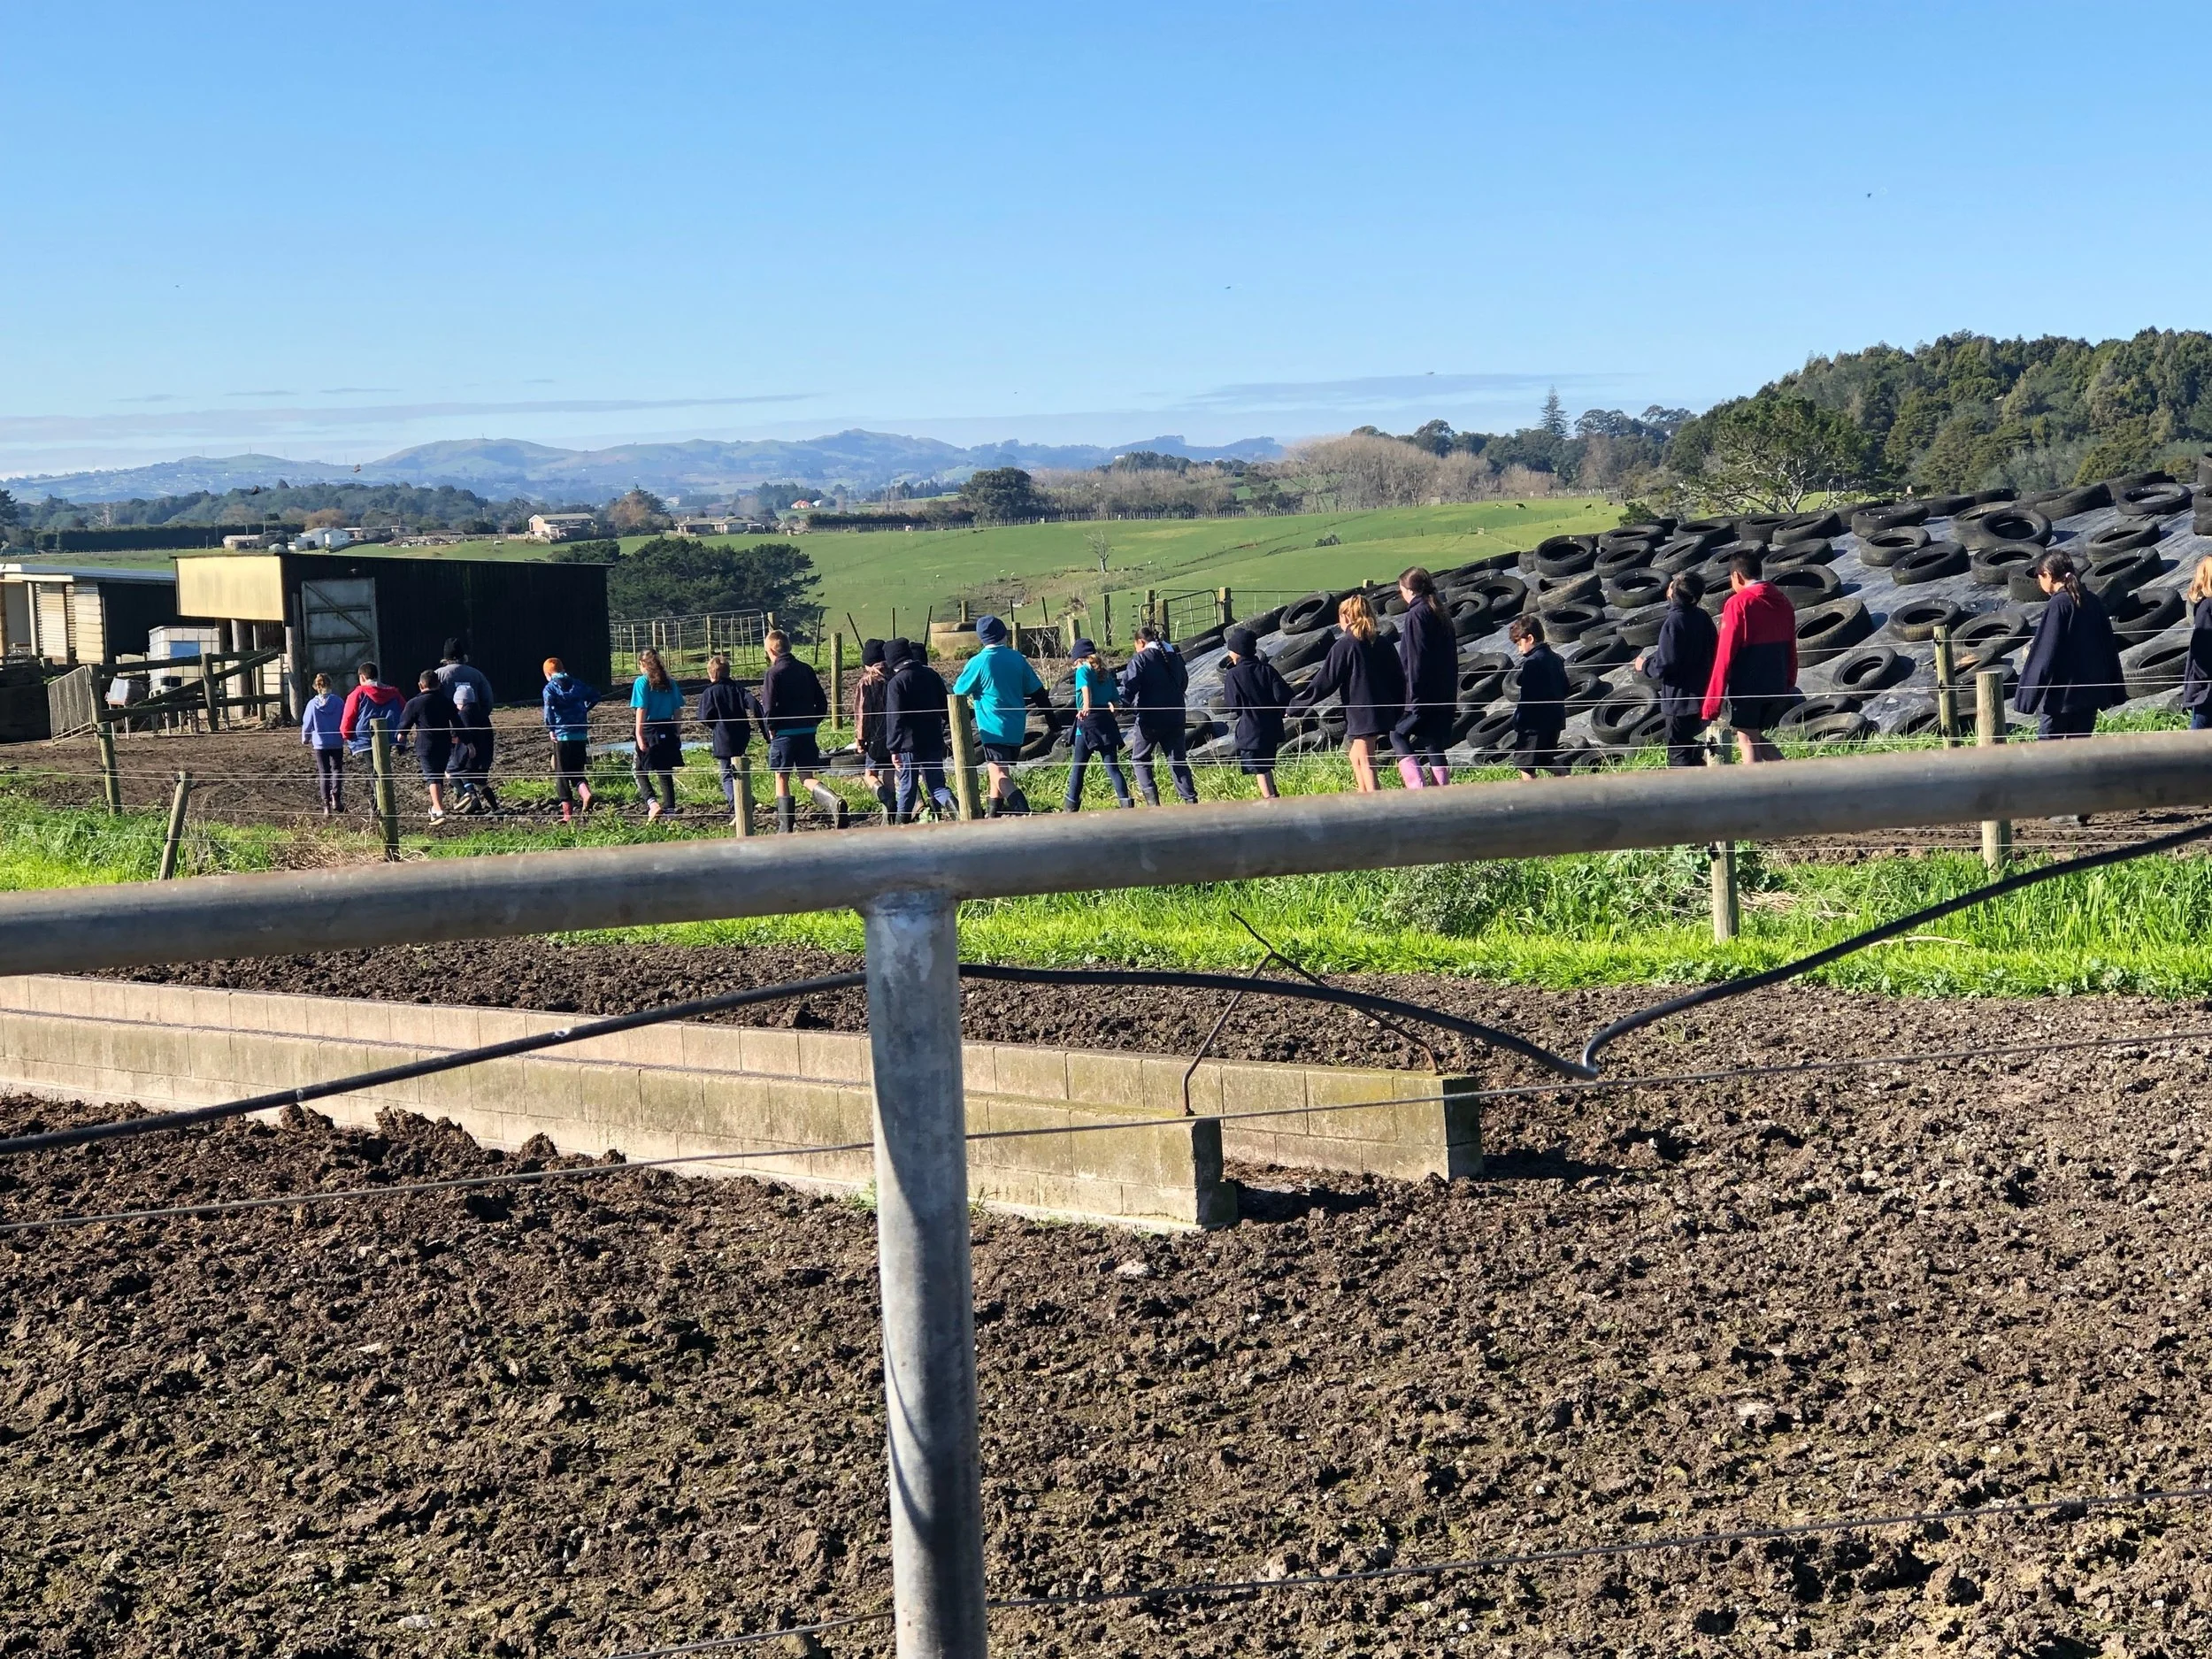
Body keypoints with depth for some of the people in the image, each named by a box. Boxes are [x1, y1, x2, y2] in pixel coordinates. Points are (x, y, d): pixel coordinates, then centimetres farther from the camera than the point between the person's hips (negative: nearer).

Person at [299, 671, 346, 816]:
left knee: (324, 773, 8)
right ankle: (336, 798, -5)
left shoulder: (312, 704, -7)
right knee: (337, 769, 15)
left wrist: (305, 739, 19)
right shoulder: (338, 702, -7)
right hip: (337, 743, 0)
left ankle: (327, 805, 3)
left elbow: (307, 724, 0)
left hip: (320, 744, 0)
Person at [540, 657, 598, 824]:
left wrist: (551, 729, -15)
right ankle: (586, 793, -17)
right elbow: (595, 696, 16)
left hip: (562, 736, -4)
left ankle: (567, 814, 2)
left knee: (562, 775, 5)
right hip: (581, 735, 4)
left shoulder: (550, 687, -3)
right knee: (577, 772, 14)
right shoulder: (577, 684, 10)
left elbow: (548, 707, -20)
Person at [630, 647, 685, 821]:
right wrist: (677, 733, 17)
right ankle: (670, 809, 12)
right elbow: (678, 710, 9)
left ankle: (652, 803, -12)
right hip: (668, 732, 5)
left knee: (639, 770, 6)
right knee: (665, 772, 13)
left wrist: (639, 736, -13)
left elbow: (641, 710, -13)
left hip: (649, 732, -5)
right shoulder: (669, 682, 8)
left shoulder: (642, 682, -7)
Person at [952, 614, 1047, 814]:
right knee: (1001, 769, 21)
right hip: (1016, 728, 6)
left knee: (998, 774, -13)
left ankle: (1023, 811, -32)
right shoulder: (1017, 658, 4)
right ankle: (993, 812, 29)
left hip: (993, 727, -6)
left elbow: (959, 691, 2)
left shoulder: (978, 662, -9)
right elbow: (1037, 691, 8)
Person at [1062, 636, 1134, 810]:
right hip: (1107, 721, 5)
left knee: (1078, 766, 6)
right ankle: (1127, 804, -11)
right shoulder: (1105, 673, 17)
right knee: (1112, 768, 2)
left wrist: (1086, 708, -35)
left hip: (1088, 722, -5)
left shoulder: (1083, 670, 0)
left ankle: (1071, 806, 10)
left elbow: (1086, 687, -22)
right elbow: (1115, 701, 16)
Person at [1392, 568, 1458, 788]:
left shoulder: (1416, 615, -11)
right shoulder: (1442, 616, 14)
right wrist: (1452, 698, 20)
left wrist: (1413, 695, -17)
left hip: (1423, 693, -8)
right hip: (1445, 694, 8)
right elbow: (1452, 658, 17)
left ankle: (1418, 787, -10)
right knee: (1434, 743, 11)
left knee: (1398, 734, 4)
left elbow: (1413, 660, -17)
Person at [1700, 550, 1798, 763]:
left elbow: (1725, 655, -14)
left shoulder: (1738, 604, -12)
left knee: (1747, 743, 2)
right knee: (1756, 738, 20)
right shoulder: (1783, 602, 9)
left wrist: (1712, 703, -12)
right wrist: (1788, 687, 21)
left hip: (1746, 687, -7)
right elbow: (1791, 652, 13)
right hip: (1777, 687, 7)